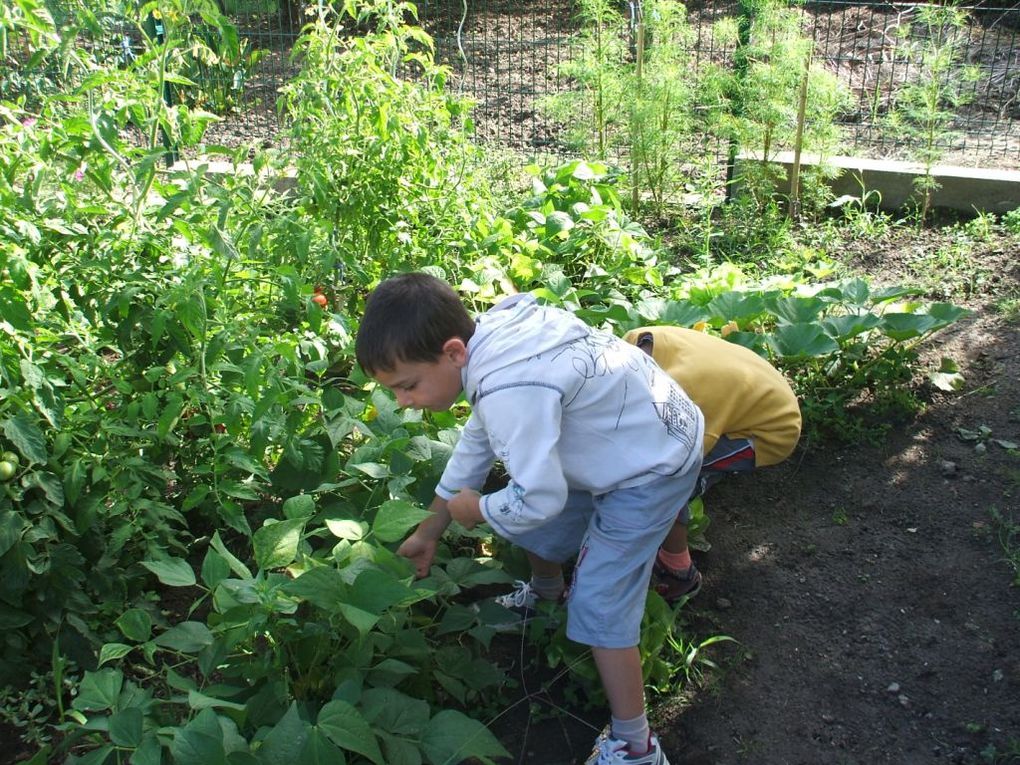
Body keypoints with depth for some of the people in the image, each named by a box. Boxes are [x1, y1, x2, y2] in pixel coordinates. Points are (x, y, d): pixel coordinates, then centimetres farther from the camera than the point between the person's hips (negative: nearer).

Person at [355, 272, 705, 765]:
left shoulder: (511, 392, -38)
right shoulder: (491, 339, -7)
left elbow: (537, 498, -31)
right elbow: (477, 440, 7)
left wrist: (476, 509, -9)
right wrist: (428, 532, 16)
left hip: (652, 467, -9)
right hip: (624, 436, 9)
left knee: (598, 608, -8)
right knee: (537, 528, 23)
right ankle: (546, 595, 55)